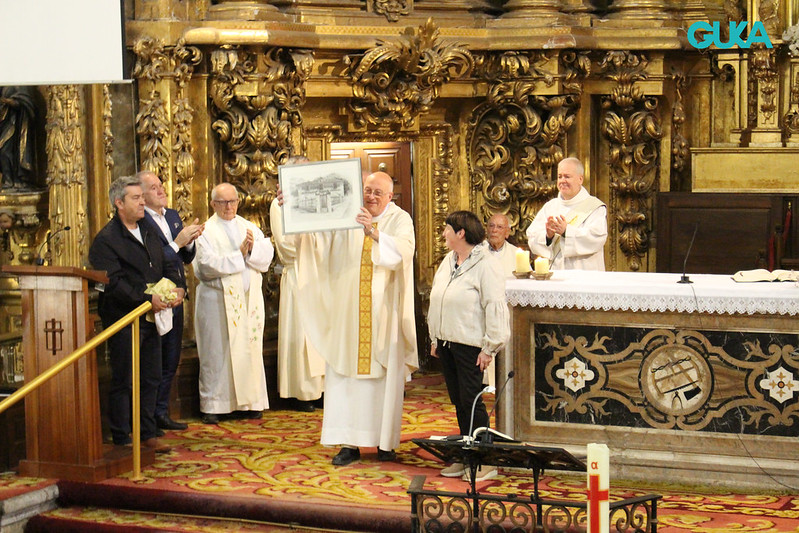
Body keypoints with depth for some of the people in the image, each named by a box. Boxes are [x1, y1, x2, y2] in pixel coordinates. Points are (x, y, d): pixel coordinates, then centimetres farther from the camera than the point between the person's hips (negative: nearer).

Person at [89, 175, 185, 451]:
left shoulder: (149, 232, 16)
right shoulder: (105, 240, -10)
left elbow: (166, 265, 18)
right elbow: (113, 284, -18)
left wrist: (179, 287, -2)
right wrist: (147, 300, -23)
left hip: (151, 318, 8)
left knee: (151, 379, 12)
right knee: (124, 382, -1)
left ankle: (147, 434, 22)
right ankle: (121, 440, 6)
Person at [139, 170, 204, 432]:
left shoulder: (173, 216, 13)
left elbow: (187, 258, 14)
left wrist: (190, 240, -6)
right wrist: (177, 243, -21)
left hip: (174, 300, 8)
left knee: (171, 361, 14)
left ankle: (161, 413, 24)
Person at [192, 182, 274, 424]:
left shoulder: (250, 227, 15)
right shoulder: (205, 231, 0)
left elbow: (267, 254, 4)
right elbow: (208, 264, -14)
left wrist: (252, 248, -15)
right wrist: (240, 254, -12)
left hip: (249, 298, 4)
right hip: (218, 299, -4)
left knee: (250, 348, 4)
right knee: (217, 351, -2)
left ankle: (249, 402, 11)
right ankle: (214, 405, 4)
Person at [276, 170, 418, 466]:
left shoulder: (400, 220, 2)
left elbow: (402, 252, -17)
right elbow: (316, 226, -6)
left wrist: (373, 232, -31)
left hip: (383, 312, -2)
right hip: (348, 310, 2)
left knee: (385, 375, 3)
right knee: (345, 372, -1)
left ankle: (385, 441, 13)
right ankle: (349, 442, 3)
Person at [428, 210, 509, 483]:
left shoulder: (485, 264, -13)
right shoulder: (448, 261, 13)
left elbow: (494, 307, -16)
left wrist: (489, 347, -16)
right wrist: (435, 339, 18)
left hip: (470, 345, -8)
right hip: (447, 342, 8)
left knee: (471, 400, -7)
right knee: (458, 401, 11)